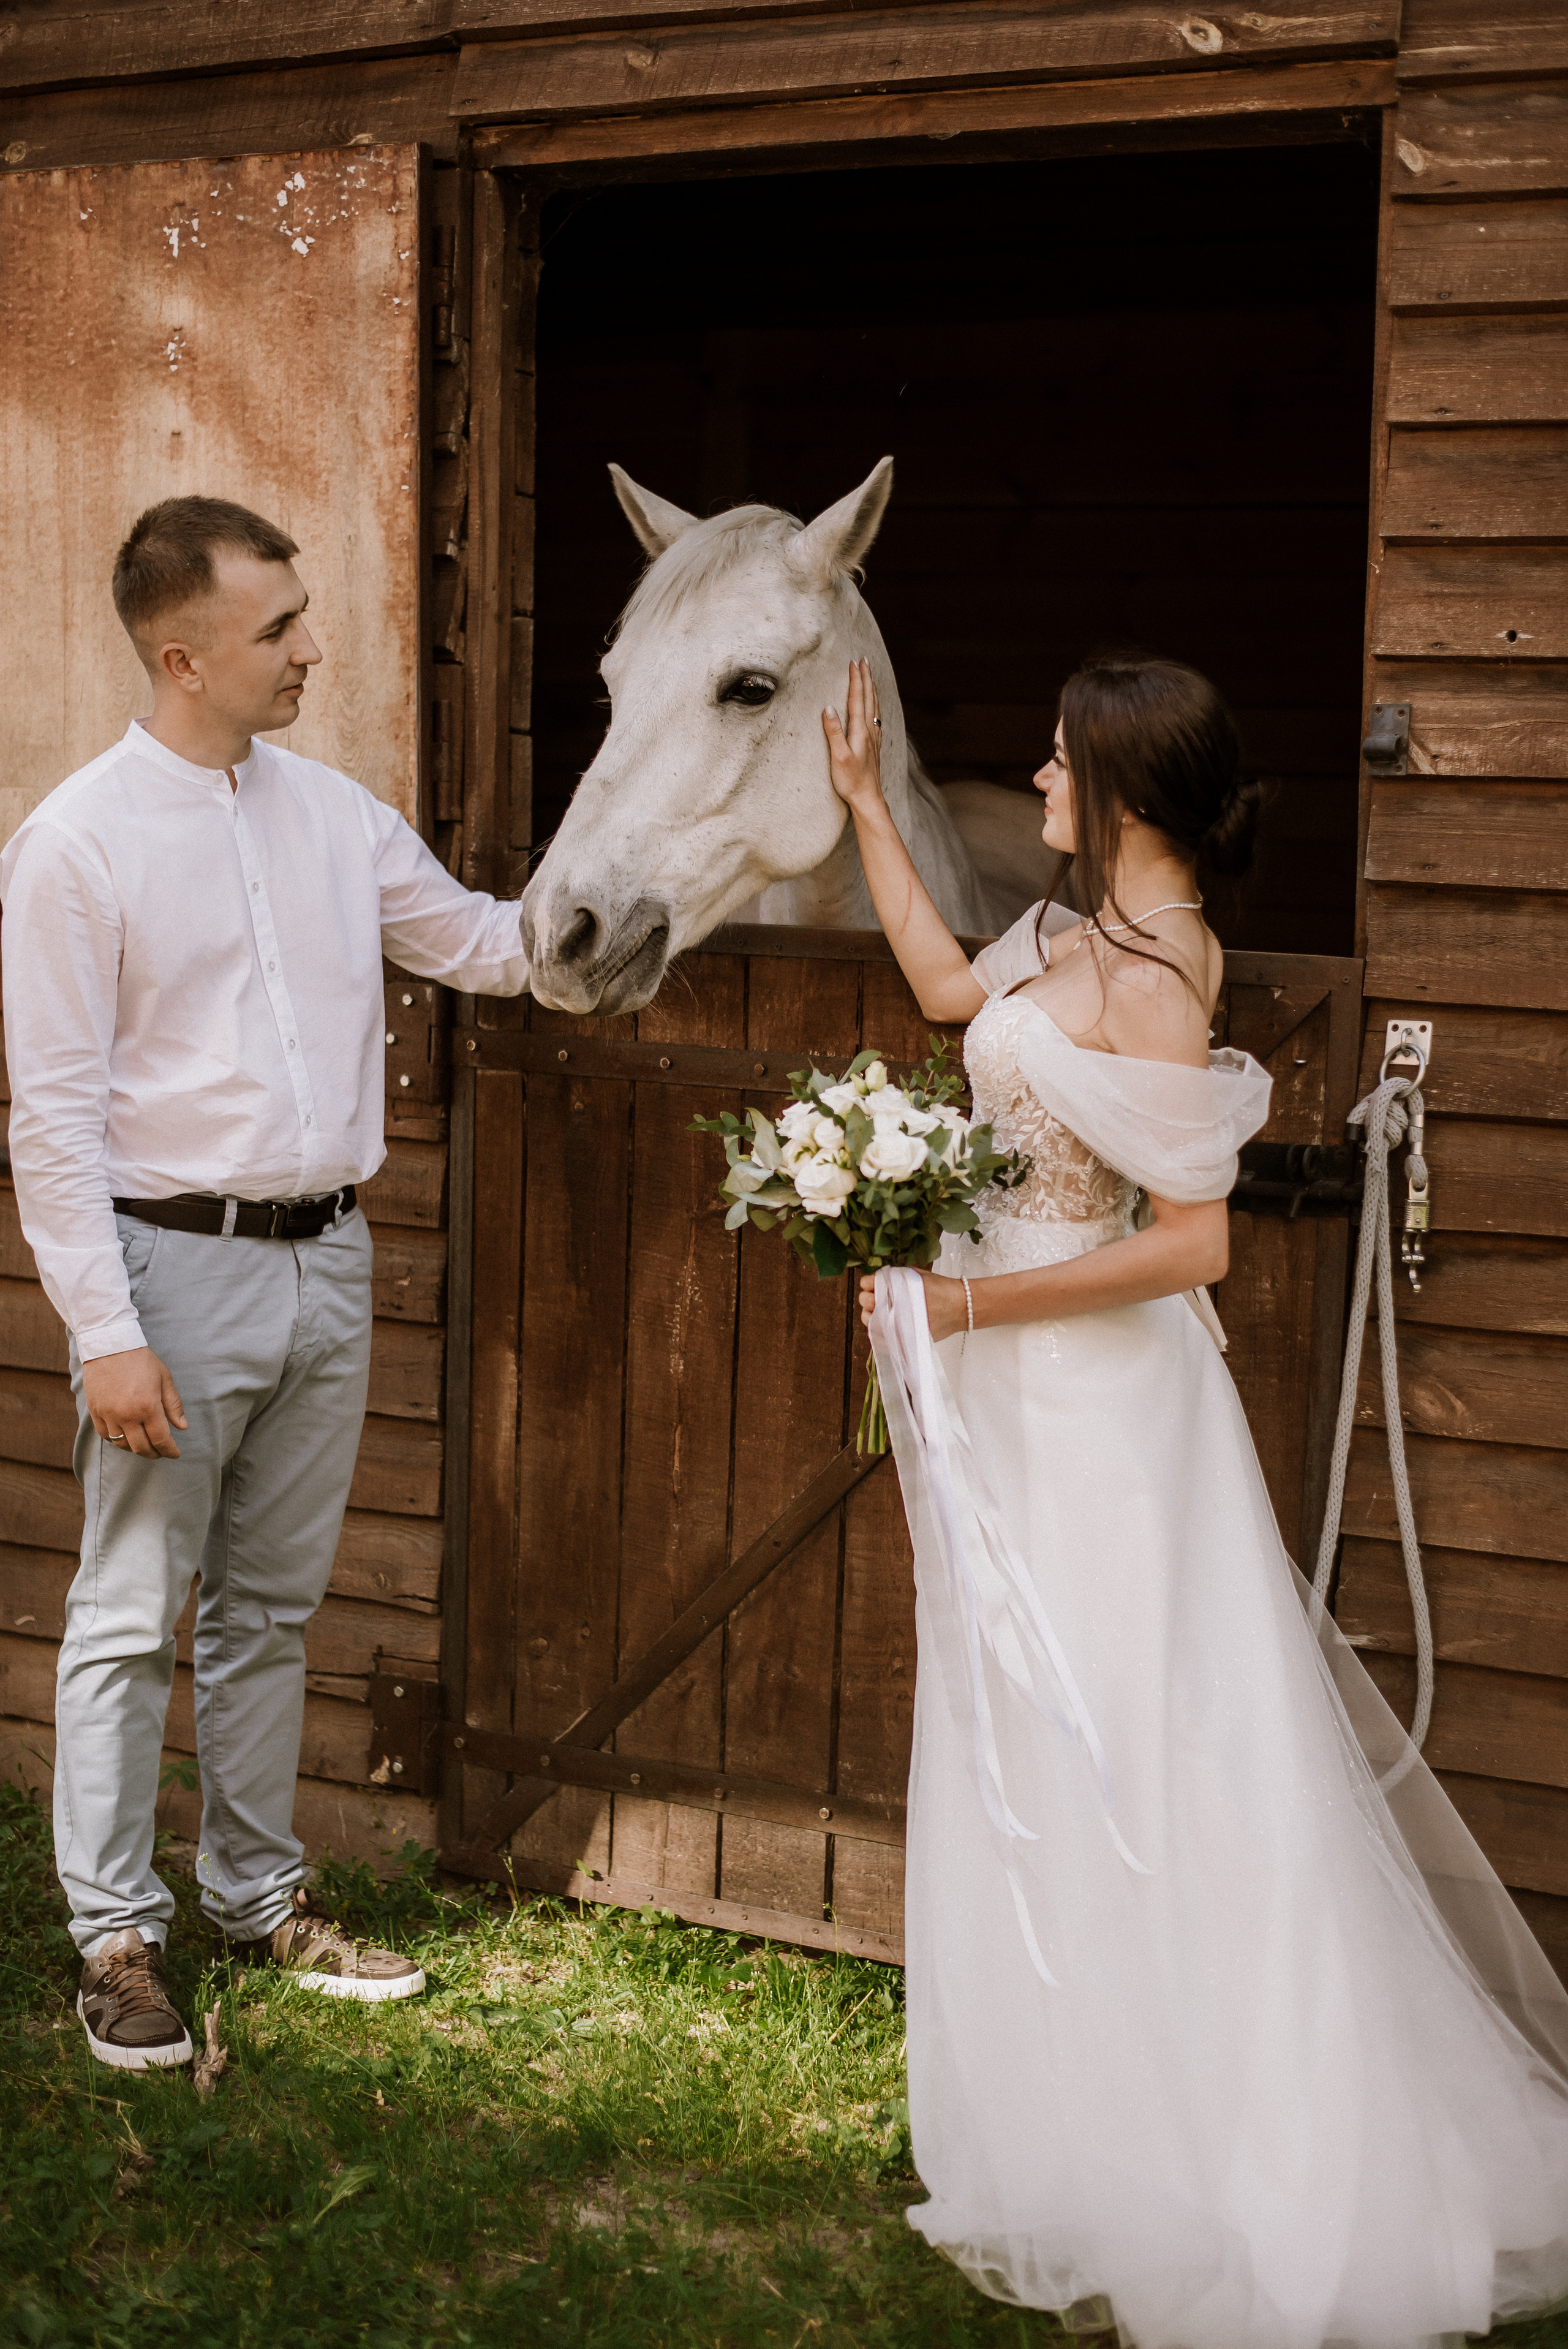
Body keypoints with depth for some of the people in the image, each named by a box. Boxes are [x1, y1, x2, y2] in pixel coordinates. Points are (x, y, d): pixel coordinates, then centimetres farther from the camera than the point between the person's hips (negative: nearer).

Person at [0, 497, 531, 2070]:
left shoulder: (334, 814, 6)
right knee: (133, 1618, 4)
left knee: (273, 1610, 16)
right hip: (179, 1266, -5)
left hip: (327, 1259, 6)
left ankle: (260, 1898, 30)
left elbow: (490, 946, 14)